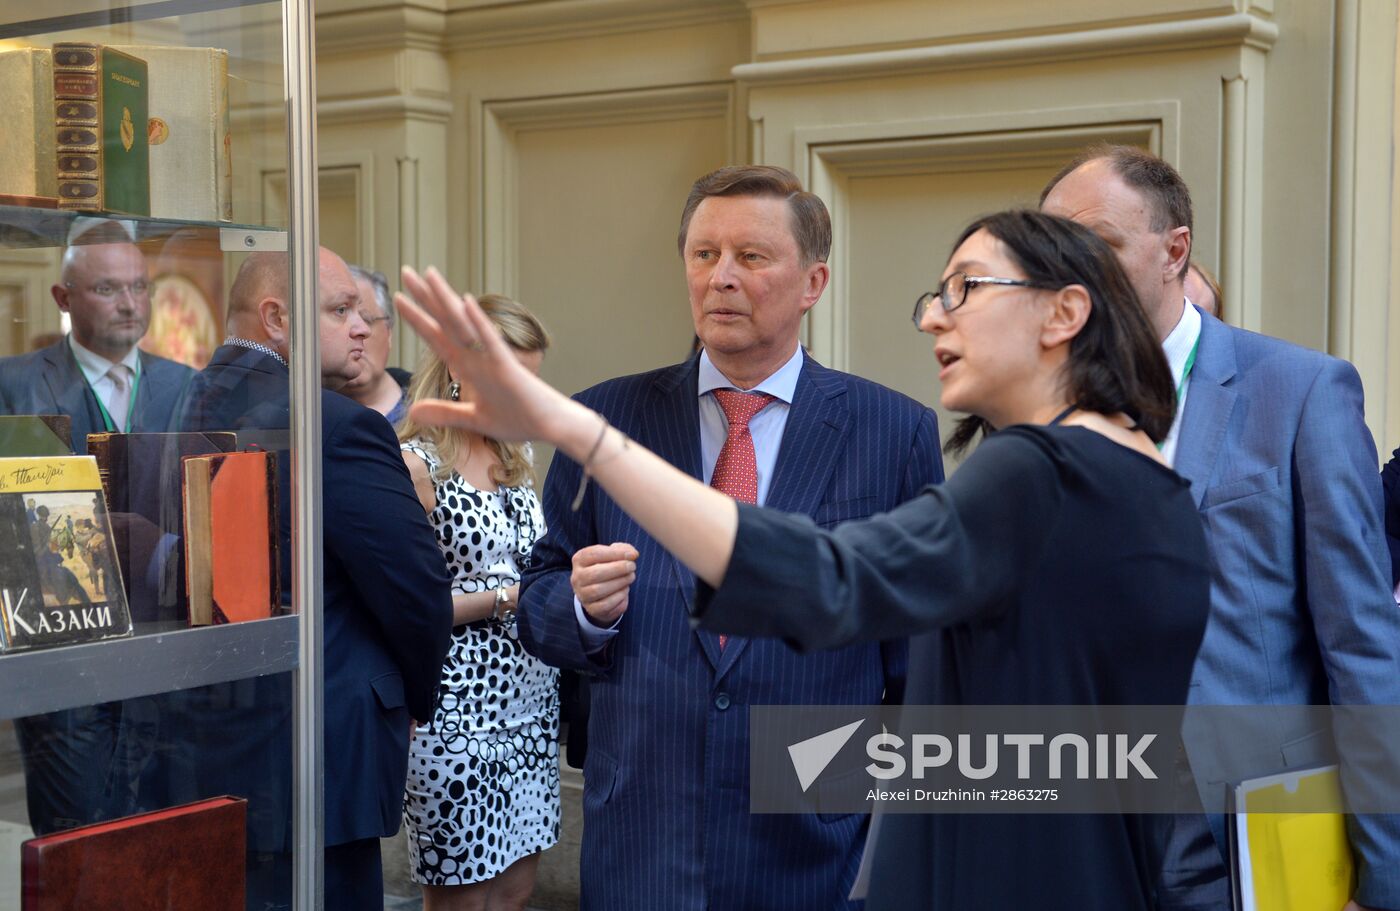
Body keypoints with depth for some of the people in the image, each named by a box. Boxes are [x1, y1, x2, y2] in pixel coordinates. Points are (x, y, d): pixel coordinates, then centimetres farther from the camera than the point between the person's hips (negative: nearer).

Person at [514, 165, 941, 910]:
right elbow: (540, 602, 6)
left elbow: (923, 659, 0)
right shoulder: (606, 419, 1)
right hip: (638, 848, 1)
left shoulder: (897, 434, -3)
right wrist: (586, 608, -15)